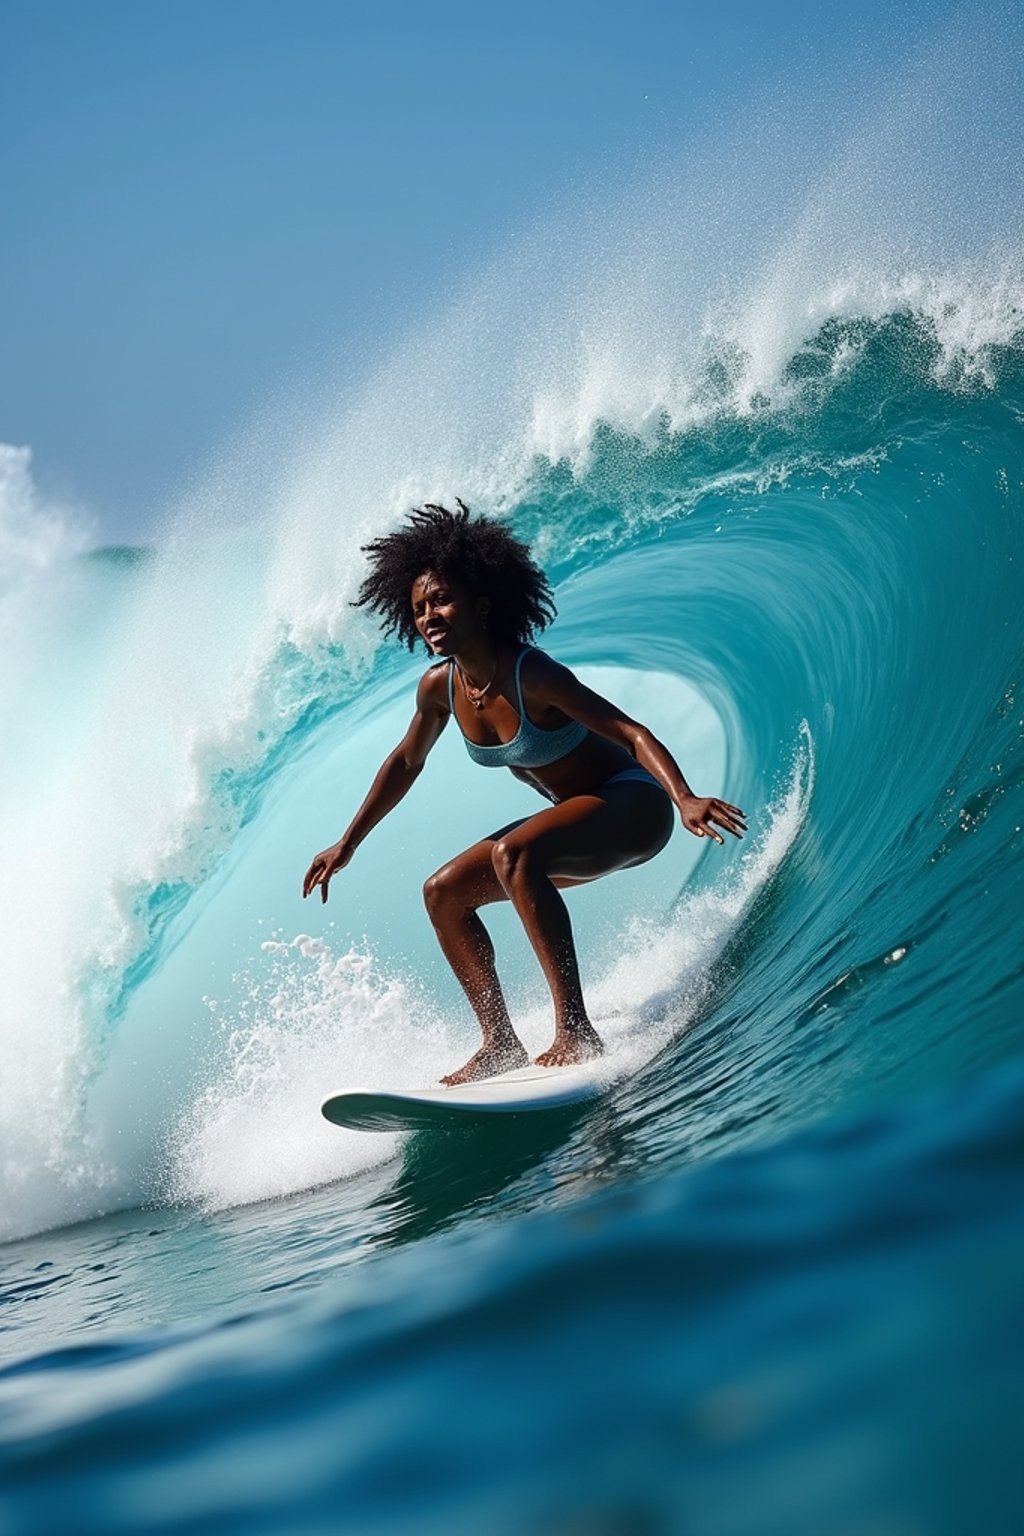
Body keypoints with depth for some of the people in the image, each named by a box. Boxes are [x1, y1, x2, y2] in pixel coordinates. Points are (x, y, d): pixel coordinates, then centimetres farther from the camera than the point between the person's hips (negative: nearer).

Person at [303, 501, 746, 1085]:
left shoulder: (533, 676, -26)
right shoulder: (440, 687, -4)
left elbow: (632, 733, -31)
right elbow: (406, 763, 13)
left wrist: (686, 798, -48)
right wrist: (347, 845, 19)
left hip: (634, 807, -9)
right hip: (579, 822, 9)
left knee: (514, 854, -34)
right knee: (444, 893, 5)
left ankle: (576, 1030, -36)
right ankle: (502, 1046, 2)